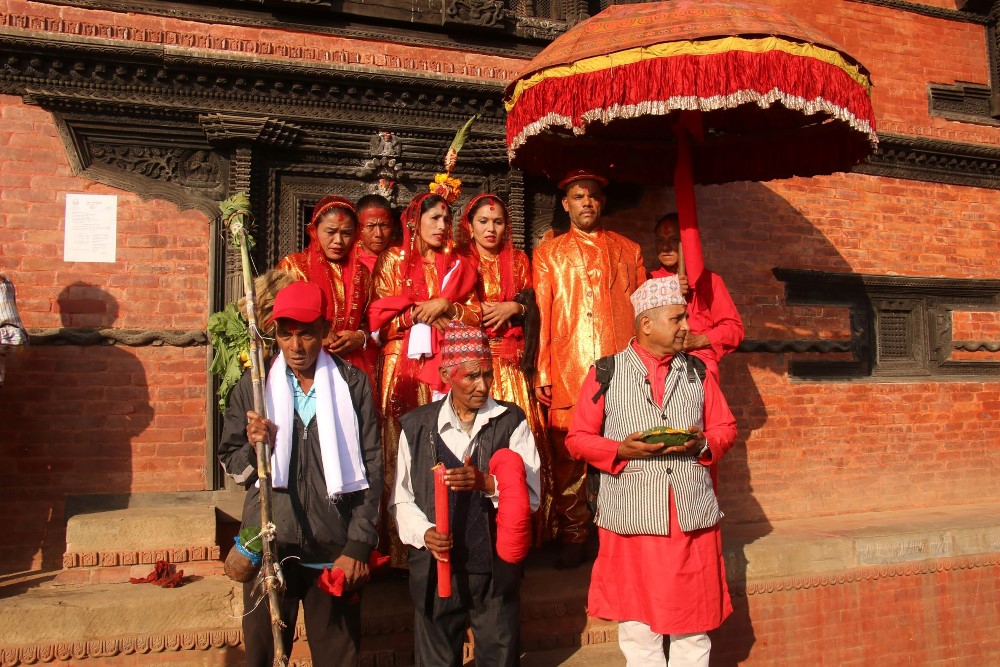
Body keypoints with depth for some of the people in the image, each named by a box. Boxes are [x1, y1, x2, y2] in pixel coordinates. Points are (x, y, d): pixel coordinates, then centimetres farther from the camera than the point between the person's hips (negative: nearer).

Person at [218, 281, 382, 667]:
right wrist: (253, 446, -12)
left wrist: (358, 546, -3)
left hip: (334, 549, -1)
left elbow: (371, 468, 2)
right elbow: (232, 466, 10)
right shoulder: (253, 385, 6)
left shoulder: (352, 384, 3)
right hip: (269, 546, 1)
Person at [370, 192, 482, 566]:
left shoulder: (457, 265, 17)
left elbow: (476, 316, 10)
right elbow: (380, 317, 1)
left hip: (446, 369, 2)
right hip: (403, 368, -2)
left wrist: (446, 306, -5)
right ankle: (399, 548, 0)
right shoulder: (393, 261, 10)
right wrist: (424, 313, -6)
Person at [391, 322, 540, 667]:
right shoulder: (416, 425, 2)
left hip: (496, 566, -1)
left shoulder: (512, 421, -1)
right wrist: (424, 533, -13)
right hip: (436, 567, 1)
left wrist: (487, 483, -21)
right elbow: (402, 500, 4)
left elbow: (531, 495, -5)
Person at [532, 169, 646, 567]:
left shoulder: (628, 250, 18)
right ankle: (572, 539, 11)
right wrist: (541, 372, -1)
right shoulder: (548, 253, 14)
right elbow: (541, 314, 7)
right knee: (568, 456, 0)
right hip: (568, 370, -1)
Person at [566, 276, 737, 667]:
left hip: (694, 514, 3)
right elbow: (578, 438, 2)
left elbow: (726, 429, 14)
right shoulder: (606, 373, 2)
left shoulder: (697, 371, 12)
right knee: (639, 625, 5)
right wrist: (622, 450, -15)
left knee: (694, 623, 9)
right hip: (632, 515, -2)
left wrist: (702, 444, -8)